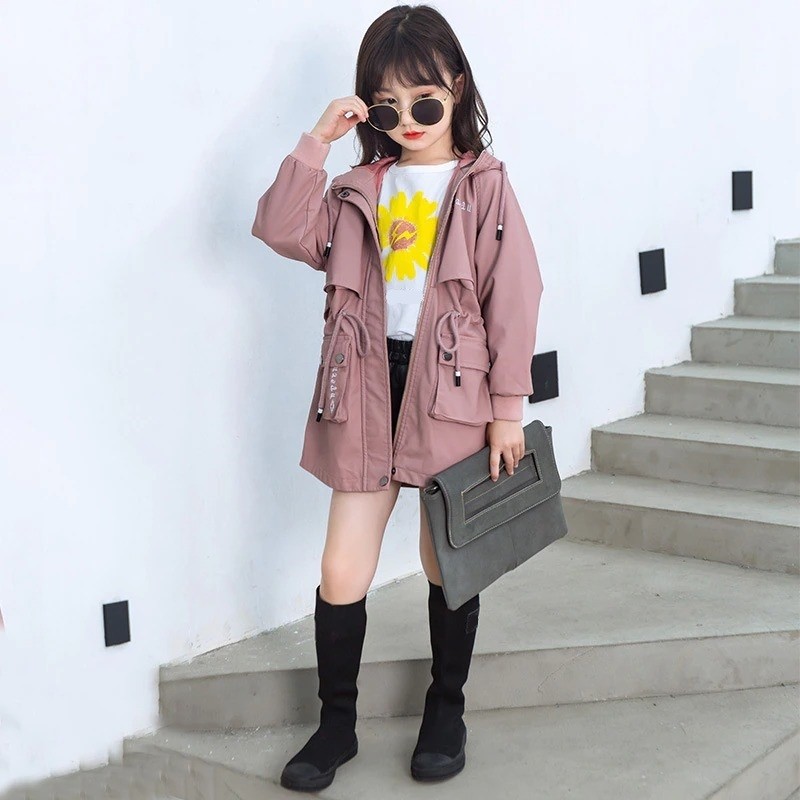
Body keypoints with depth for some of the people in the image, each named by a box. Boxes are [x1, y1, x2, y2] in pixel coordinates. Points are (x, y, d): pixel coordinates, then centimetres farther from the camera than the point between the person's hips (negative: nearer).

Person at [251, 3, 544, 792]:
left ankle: (446, 709, 32)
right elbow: (282, 229, -6)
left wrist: (508, 406, -7)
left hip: (452, 393, -2)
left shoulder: (484, 186, -2)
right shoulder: (359, 189, 8)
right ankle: (336, 722, 21)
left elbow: (513, 299, -5)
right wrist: (315, 143, -9)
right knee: (341, 571, 3)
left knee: (449, 564, 12)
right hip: (366, 391, 3)